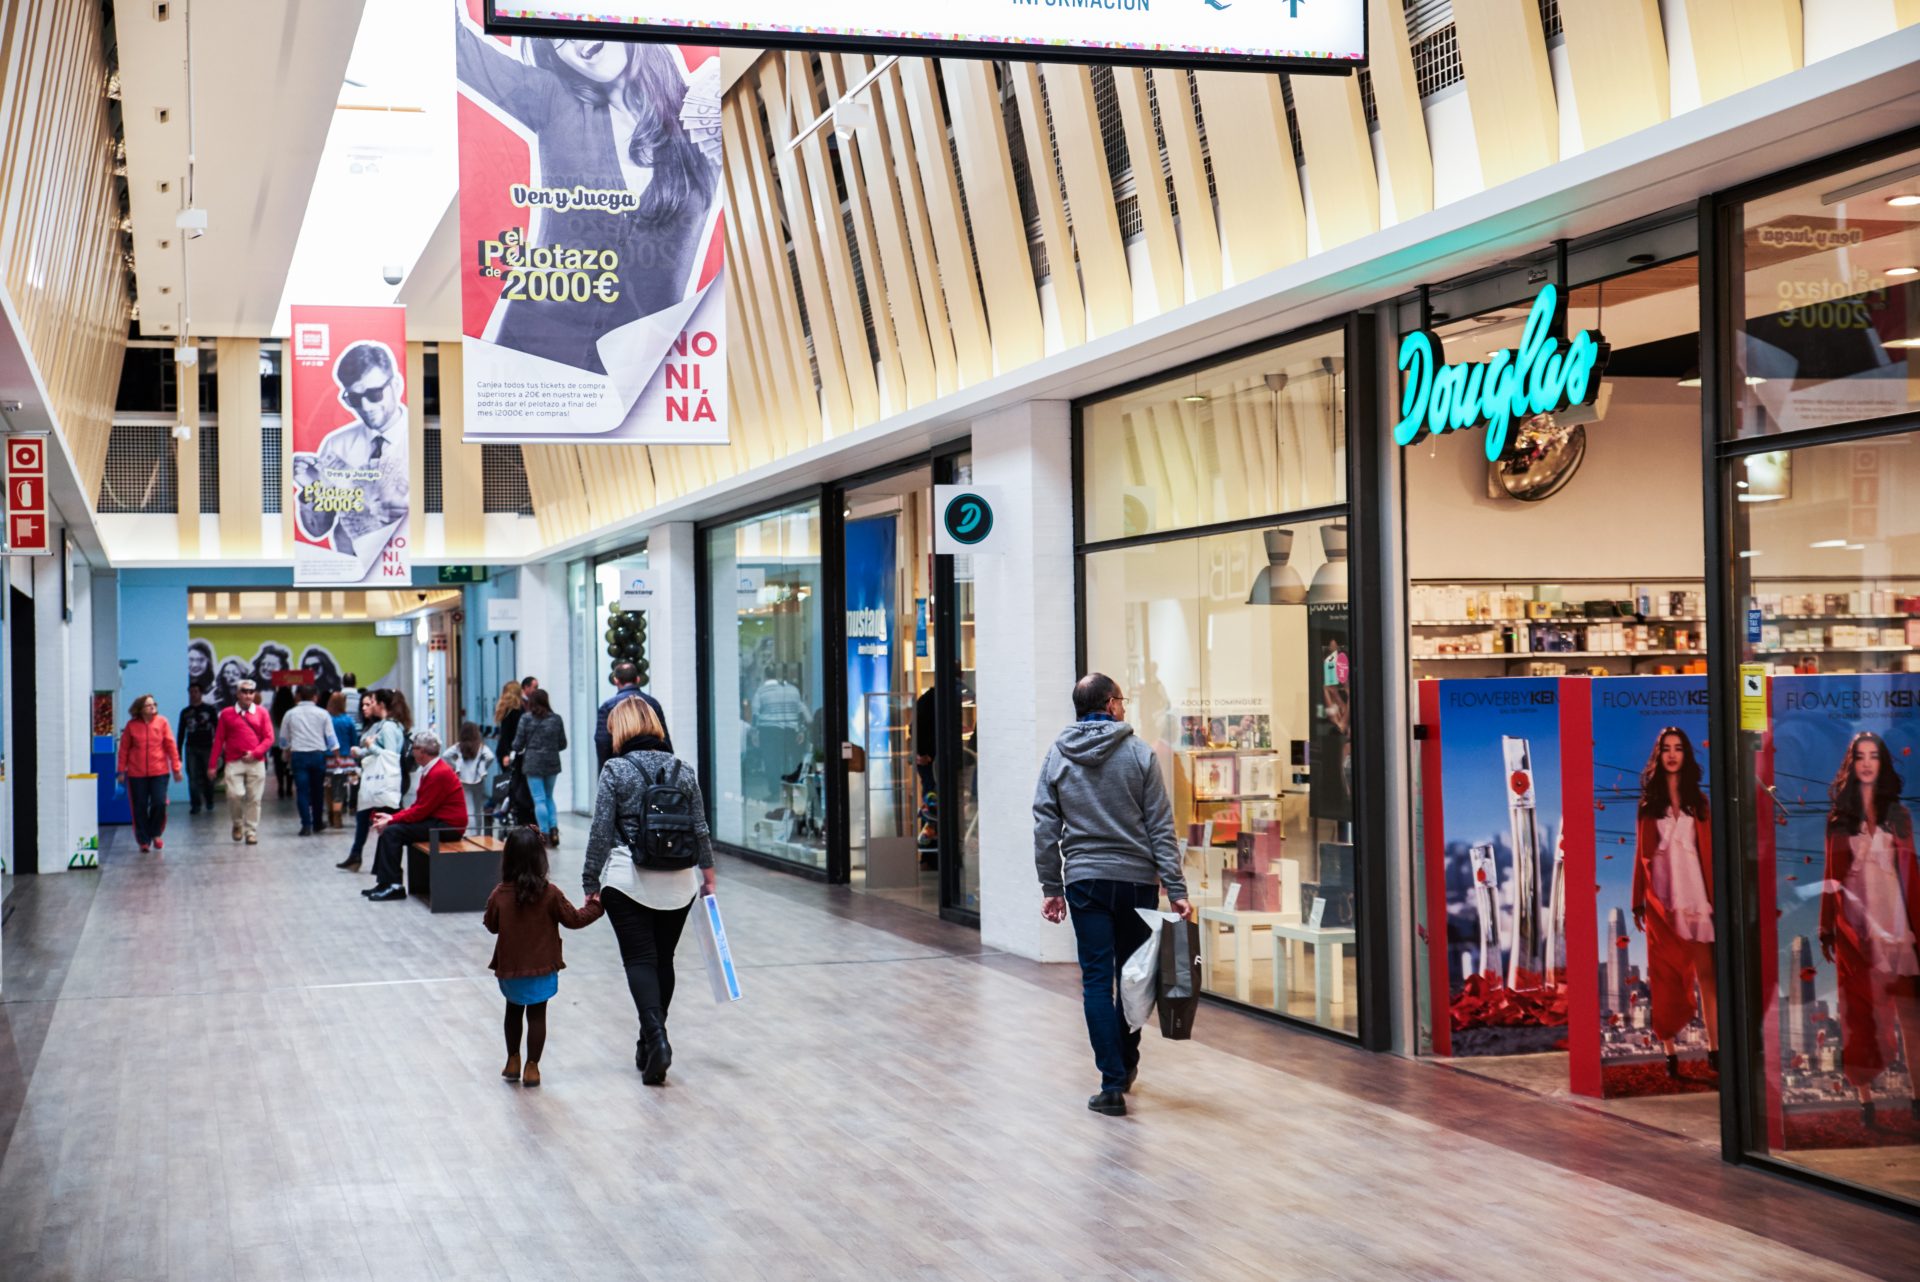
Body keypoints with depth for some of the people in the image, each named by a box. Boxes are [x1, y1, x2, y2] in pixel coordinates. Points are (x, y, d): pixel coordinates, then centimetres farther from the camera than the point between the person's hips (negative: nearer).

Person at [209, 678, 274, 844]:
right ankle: (238, 823, 11)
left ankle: (251, 832, 10)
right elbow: (218, 740, 7)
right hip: (234, 762, -1)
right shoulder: (227, 714, 7)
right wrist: (212, 765, 3)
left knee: (254, 799, 0)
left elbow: (269, 738, 5)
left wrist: (255, 753, -10)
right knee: (235, 794, -15)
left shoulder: (262, 713, 8)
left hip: (256, 762, 1)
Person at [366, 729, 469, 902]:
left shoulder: (439, 774, -19)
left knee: (392, 831, -17)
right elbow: (419, 805, 14)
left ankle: (393, 885, -12)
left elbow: (421, 810, -19)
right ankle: (384, 882, 6)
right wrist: (392, 817, 4)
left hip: (448, 826, -10)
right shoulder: (432, 770, 13)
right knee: (388, 829, 5)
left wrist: (391, 820, -12)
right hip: (437, 820, 10)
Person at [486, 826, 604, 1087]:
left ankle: (513, 1061, 28)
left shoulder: (499, 894, -9)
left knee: (513, 1011, 21)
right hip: (541, 968, -2)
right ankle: (531, 1067, 7)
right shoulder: (549, 893, -15)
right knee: (537, 1015, 6)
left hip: (509, 968, 3)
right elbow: (573, 919, -5)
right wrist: (595, 908, 11)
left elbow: (491, 925, 5)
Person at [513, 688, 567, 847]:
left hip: (533, 763, -3)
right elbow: (563, 744, 7)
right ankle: (554, 829, 5)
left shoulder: (526, 718, -6)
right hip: (552, 763, 3)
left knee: (539, 800, 0)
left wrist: (515, 753, 19)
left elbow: (518, 743, -3)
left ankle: (545, 834, -1)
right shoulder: (556, 719, 2)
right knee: (549, 797, 17)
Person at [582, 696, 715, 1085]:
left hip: (628, 880, -4)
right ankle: (651, 1045, 24)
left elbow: (601, 832, -7)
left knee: (639, 960, -2)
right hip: (678, 881, 4)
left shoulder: (615, 771, -7)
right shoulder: (682, 770, 5)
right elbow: (701, 829, 10)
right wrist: (707, 873, 23)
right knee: (663, 959, 14)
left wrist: (591, 884, 0)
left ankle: (655, 1035, -21)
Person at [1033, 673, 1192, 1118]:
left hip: (1085, 881, 1)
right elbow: (1161, 827, -6)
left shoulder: (1057, 756, 3)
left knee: (1097, 981, 1)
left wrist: (1051, 888, 8)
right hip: (1137, 880, -1)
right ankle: (1126, 1065, 28)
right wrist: (1177, 891, -6)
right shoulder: (1139, 753, -3)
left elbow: (1045, 827, 2)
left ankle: (1113, 1084, -4)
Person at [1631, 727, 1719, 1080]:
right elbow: (1641, 853, 7)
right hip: (1662, 898, -1)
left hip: (1695, 895, 1)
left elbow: (1709, 851, 7)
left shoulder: (1697, 801, 11)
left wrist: (1714, 896, 1)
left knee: (1706, 973, -3)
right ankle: (1669, 1051, 3)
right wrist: (1639, 902, 3)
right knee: (1666, 975, 1)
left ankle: (1714, 1049, 0)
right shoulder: (1649, 802, 9)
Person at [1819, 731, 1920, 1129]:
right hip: (1855, 920, 0)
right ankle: (1865, 1096, 4)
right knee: (1860, 1009, 2)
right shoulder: (1838, 815, 7)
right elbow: (1831, 874, 7)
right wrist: (1827, 928, 4)